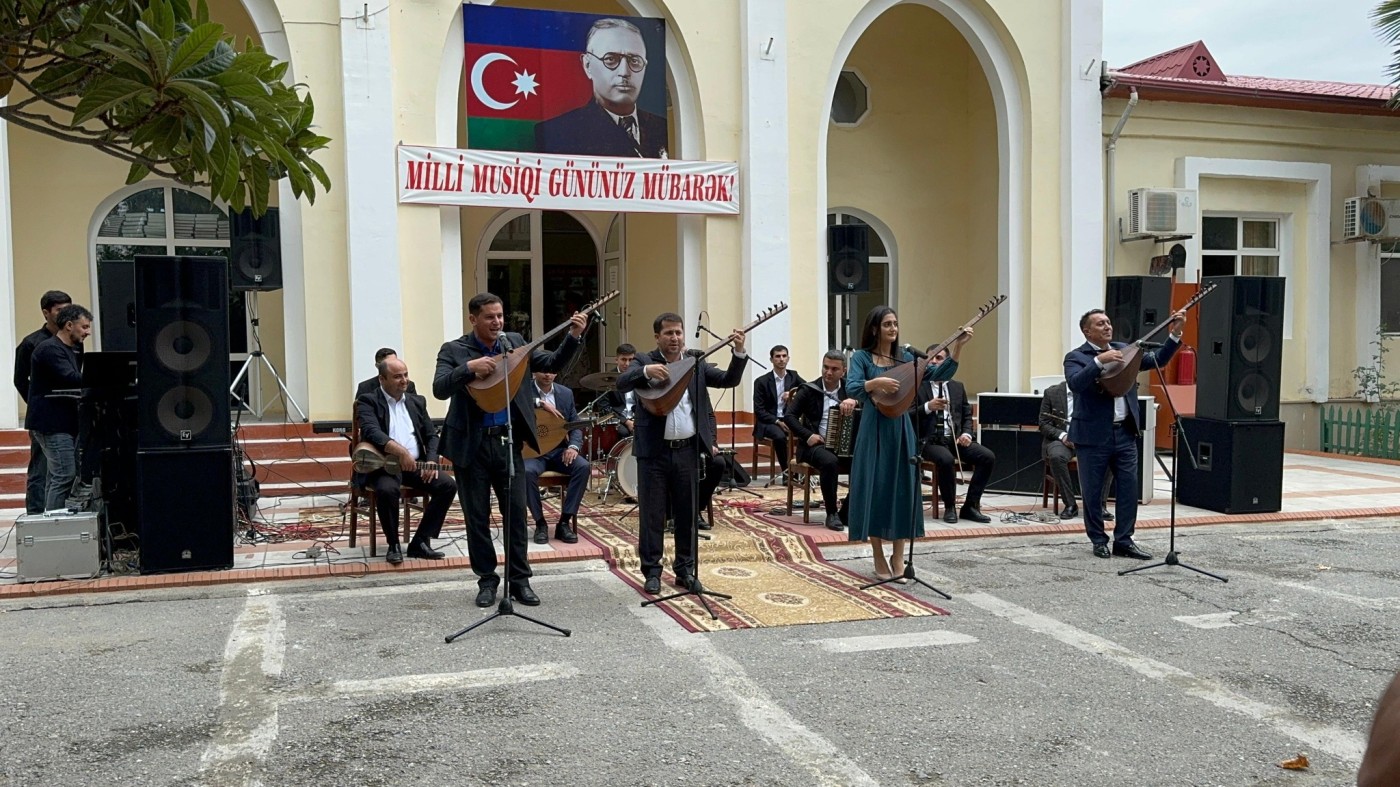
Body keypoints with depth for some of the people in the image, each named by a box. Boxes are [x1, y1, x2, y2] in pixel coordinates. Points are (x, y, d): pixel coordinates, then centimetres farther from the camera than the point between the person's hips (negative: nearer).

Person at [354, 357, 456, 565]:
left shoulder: (417, 401, 16)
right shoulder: (368, 401, -1)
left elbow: (431, 435, 14)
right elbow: (371, 432, -20)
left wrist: (431, 461, -6)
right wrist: (399, 450, -35)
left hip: (416, 464, 5)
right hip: (384, 464, -5)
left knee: (448, 485, -18)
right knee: (387, 489, -36)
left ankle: (420, 541, -8)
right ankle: (393, 544, -12)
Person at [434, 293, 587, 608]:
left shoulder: (515, 342, 6)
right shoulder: (454, 350, -3)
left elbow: (553, 363, 0)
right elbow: (439, 389, -16)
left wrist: (574, 337, -14)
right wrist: (470, 367, -29)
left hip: (508, 441, 2)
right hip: (471, 444, -2)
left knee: (516, 512, 4)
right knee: (477, 516, 7)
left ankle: (519, 580, 15)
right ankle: (487, 580, 20)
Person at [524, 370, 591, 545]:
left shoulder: (566, 393, 8)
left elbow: (575, 426, 7)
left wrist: (573, 446, -13)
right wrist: (540, 403, -30)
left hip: (559, 450, 3)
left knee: (584, 467, -25)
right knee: (527, 472, -35)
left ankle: (564, 522, -16)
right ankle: (540, 523, -15)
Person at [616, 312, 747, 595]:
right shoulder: (644, 361, 0)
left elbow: (729, 380, 1)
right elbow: (621, 384, -16)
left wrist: (738, 352, -14)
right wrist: (646, 371, -34)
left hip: (687, 449, 3)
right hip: (654, 450, -3)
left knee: (688, 512, 10)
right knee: (652, 513, 3)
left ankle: (685, 569, 21)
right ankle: (652, 571, 13)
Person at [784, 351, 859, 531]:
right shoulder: (809, 390, 1)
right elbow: (789, 416, -3)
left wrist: (855, 400, -27)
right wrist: (807, 435, -16)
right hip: (816, 445, -3)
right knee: (830, 462, -37)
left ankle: (846, 512, -7)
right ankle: (831, 513, -19)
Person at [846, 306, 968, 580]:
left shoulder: (905, 357, 9)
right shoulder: (861, 357, -2)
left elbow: (940, 374, 2)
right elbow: (851, 389, -16)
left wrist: (958, 346, -8)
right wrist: (877, 382, -31)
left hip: (901, 429, 4)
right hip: (874, 430, -4)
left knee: (902, 489, 4)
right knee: (876, 489, 0)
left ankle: (898, 558, 13)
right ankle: (879, 559, 12)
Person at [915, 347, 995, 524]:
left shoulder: (958, 387, 17)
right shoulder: (918, 386, 3)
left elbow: (967, 415, 18)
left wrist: (966, 434, -2)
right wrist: (927, 407, -20)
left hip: (955, 439, 5)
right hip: (930, 441, -5)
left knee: (988, 457, -18)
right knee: (946, 459, -36)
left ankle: (971, 506, -8)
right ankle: (949, 507, -15)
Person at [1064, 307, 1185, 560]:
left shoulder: (1124, 350, 11)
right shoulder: (1076, 357, -7)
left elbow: (1157, 359, 7)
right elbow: (1075, 384, -25)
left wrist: (1175, 333, -5)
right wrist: (1100, 360, -34)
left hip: (1125, 432, 5)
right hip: (1093, 435, -5)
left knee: (1129, 489, 6)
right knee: (1092, 492, 4)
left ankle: (1123, 541, 16)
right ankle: (1099, 541, 19)